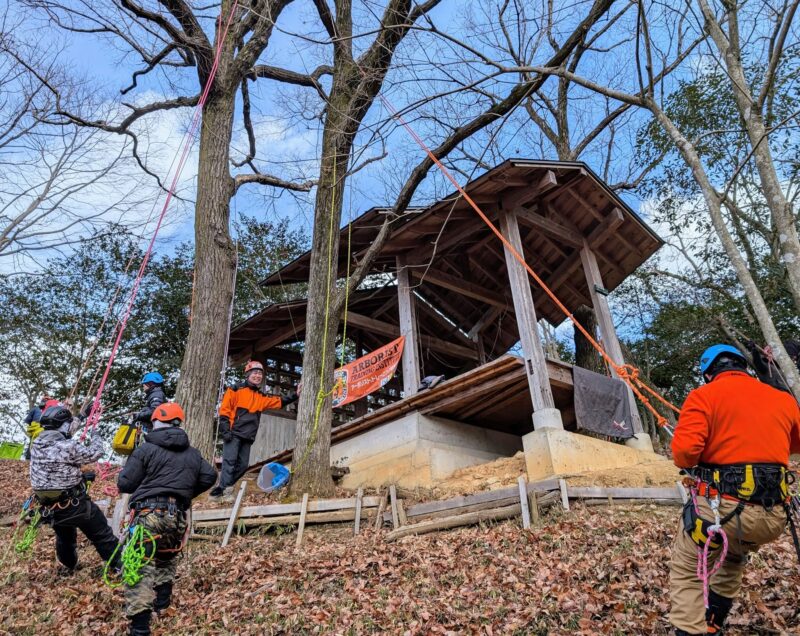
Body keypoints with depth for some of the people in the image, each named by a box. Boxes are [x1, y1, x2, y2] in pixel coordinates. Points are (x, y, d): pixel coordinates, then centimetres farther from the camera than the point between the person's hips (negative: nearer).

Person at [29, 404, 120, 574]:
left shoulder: (36, 446, -4)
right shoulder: (68, 447, -25)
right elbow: (95, 453, -11)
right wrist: (95, 438, 9)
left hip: (50, 507, 7)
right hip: (74, 505, -7)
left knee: (64, 537, 33)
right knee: (102, 535, 9)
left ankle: (67, 566, 53)